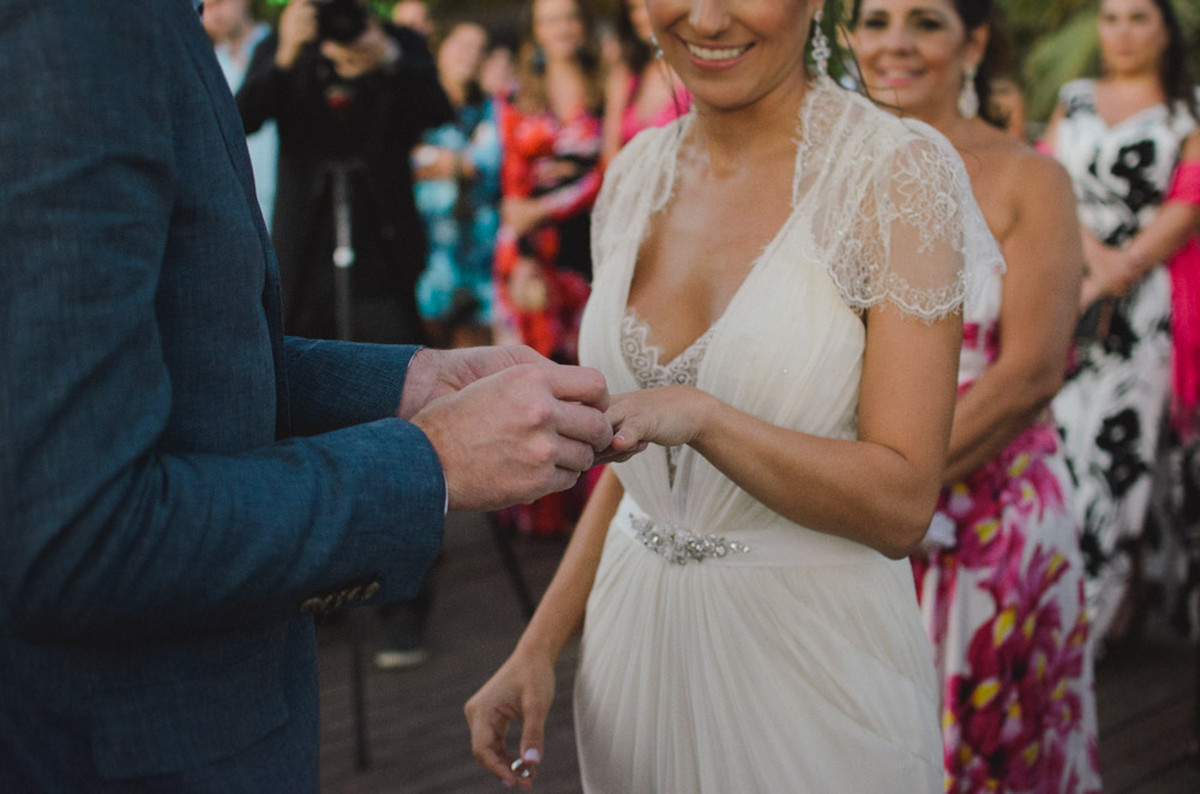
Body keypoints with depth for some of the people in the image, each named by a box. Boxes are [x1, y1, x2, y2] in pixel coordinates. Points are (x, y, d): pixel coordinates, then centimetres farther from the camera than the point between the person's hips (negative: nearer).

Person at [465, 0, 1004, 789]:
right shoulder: (637, 174, 3)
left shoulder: (900, 173, -14)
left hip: (814, 657, -5)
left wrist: (701, 416, -29)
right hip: (634, 642, 5)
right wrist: (540, 646, 5)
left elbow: (901, 507, -17)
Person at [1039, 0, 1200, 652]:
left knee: (1122, 439, -4)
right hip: (1064, 289, 3)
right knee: (1059, 431, -3)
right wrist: (1094, 253, -10)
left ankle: (1105, 608, 3)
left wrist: (1116, 272, -11)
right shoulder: (1073, 100, 16)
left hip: (1143, 299, -3)